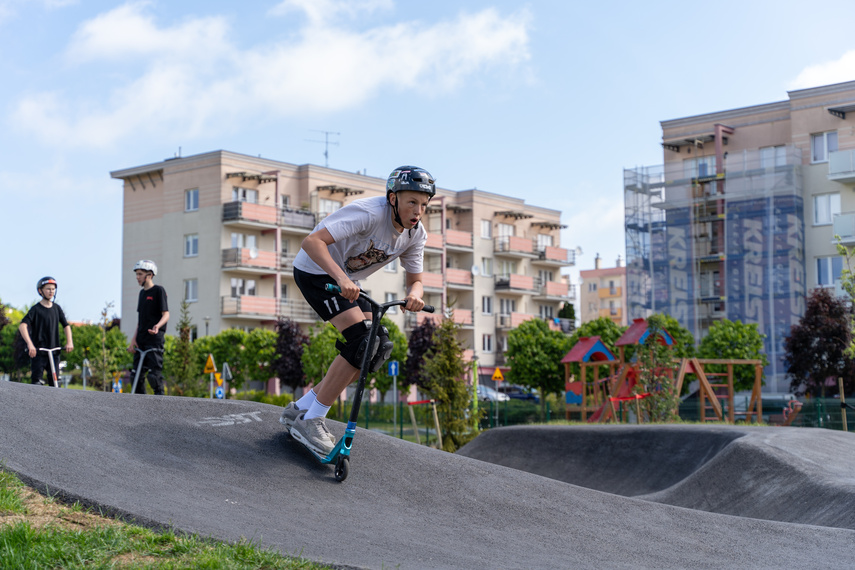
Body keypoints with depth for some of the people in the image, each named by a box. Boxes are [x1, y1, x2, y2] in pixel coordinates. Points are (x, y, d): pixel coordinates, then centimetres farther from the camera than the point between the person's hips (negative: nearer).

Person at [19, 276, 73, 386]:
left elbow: (66, 325, 12)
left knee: (55, 382, 1)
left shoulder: (57, 308, 11)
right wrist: (29, 344, -32)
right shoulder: (36, 309, -5)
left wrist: (69, 342, -6)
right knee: (37, 383, -8)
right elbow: (22, 325, -17)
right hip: (38, 352, -4)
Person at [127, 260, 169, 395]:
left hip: (155, 339, -8)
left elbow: (166, 314, -10)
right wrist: (134, 338, 12)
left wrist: (158, 326, -30)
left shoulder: (159, 290, -5)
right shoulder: (142, 292, 18)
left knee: (154, 374, -11)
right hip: (141, 341, 8)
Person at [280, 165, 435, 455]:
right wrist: (341, 278, -49)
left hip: (346, 281, 8)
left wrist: (415, 294, -24)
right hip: (315, 270, -8)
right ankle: (309, 421, -14)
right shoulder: (369, 213, -30)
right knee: (362, 341, -22)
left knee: (379, 348, -3)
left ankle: (300, 409, 7)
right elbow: (312, 241, -36)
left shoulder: (415, 234, -6)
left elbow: (415, 280, 1)